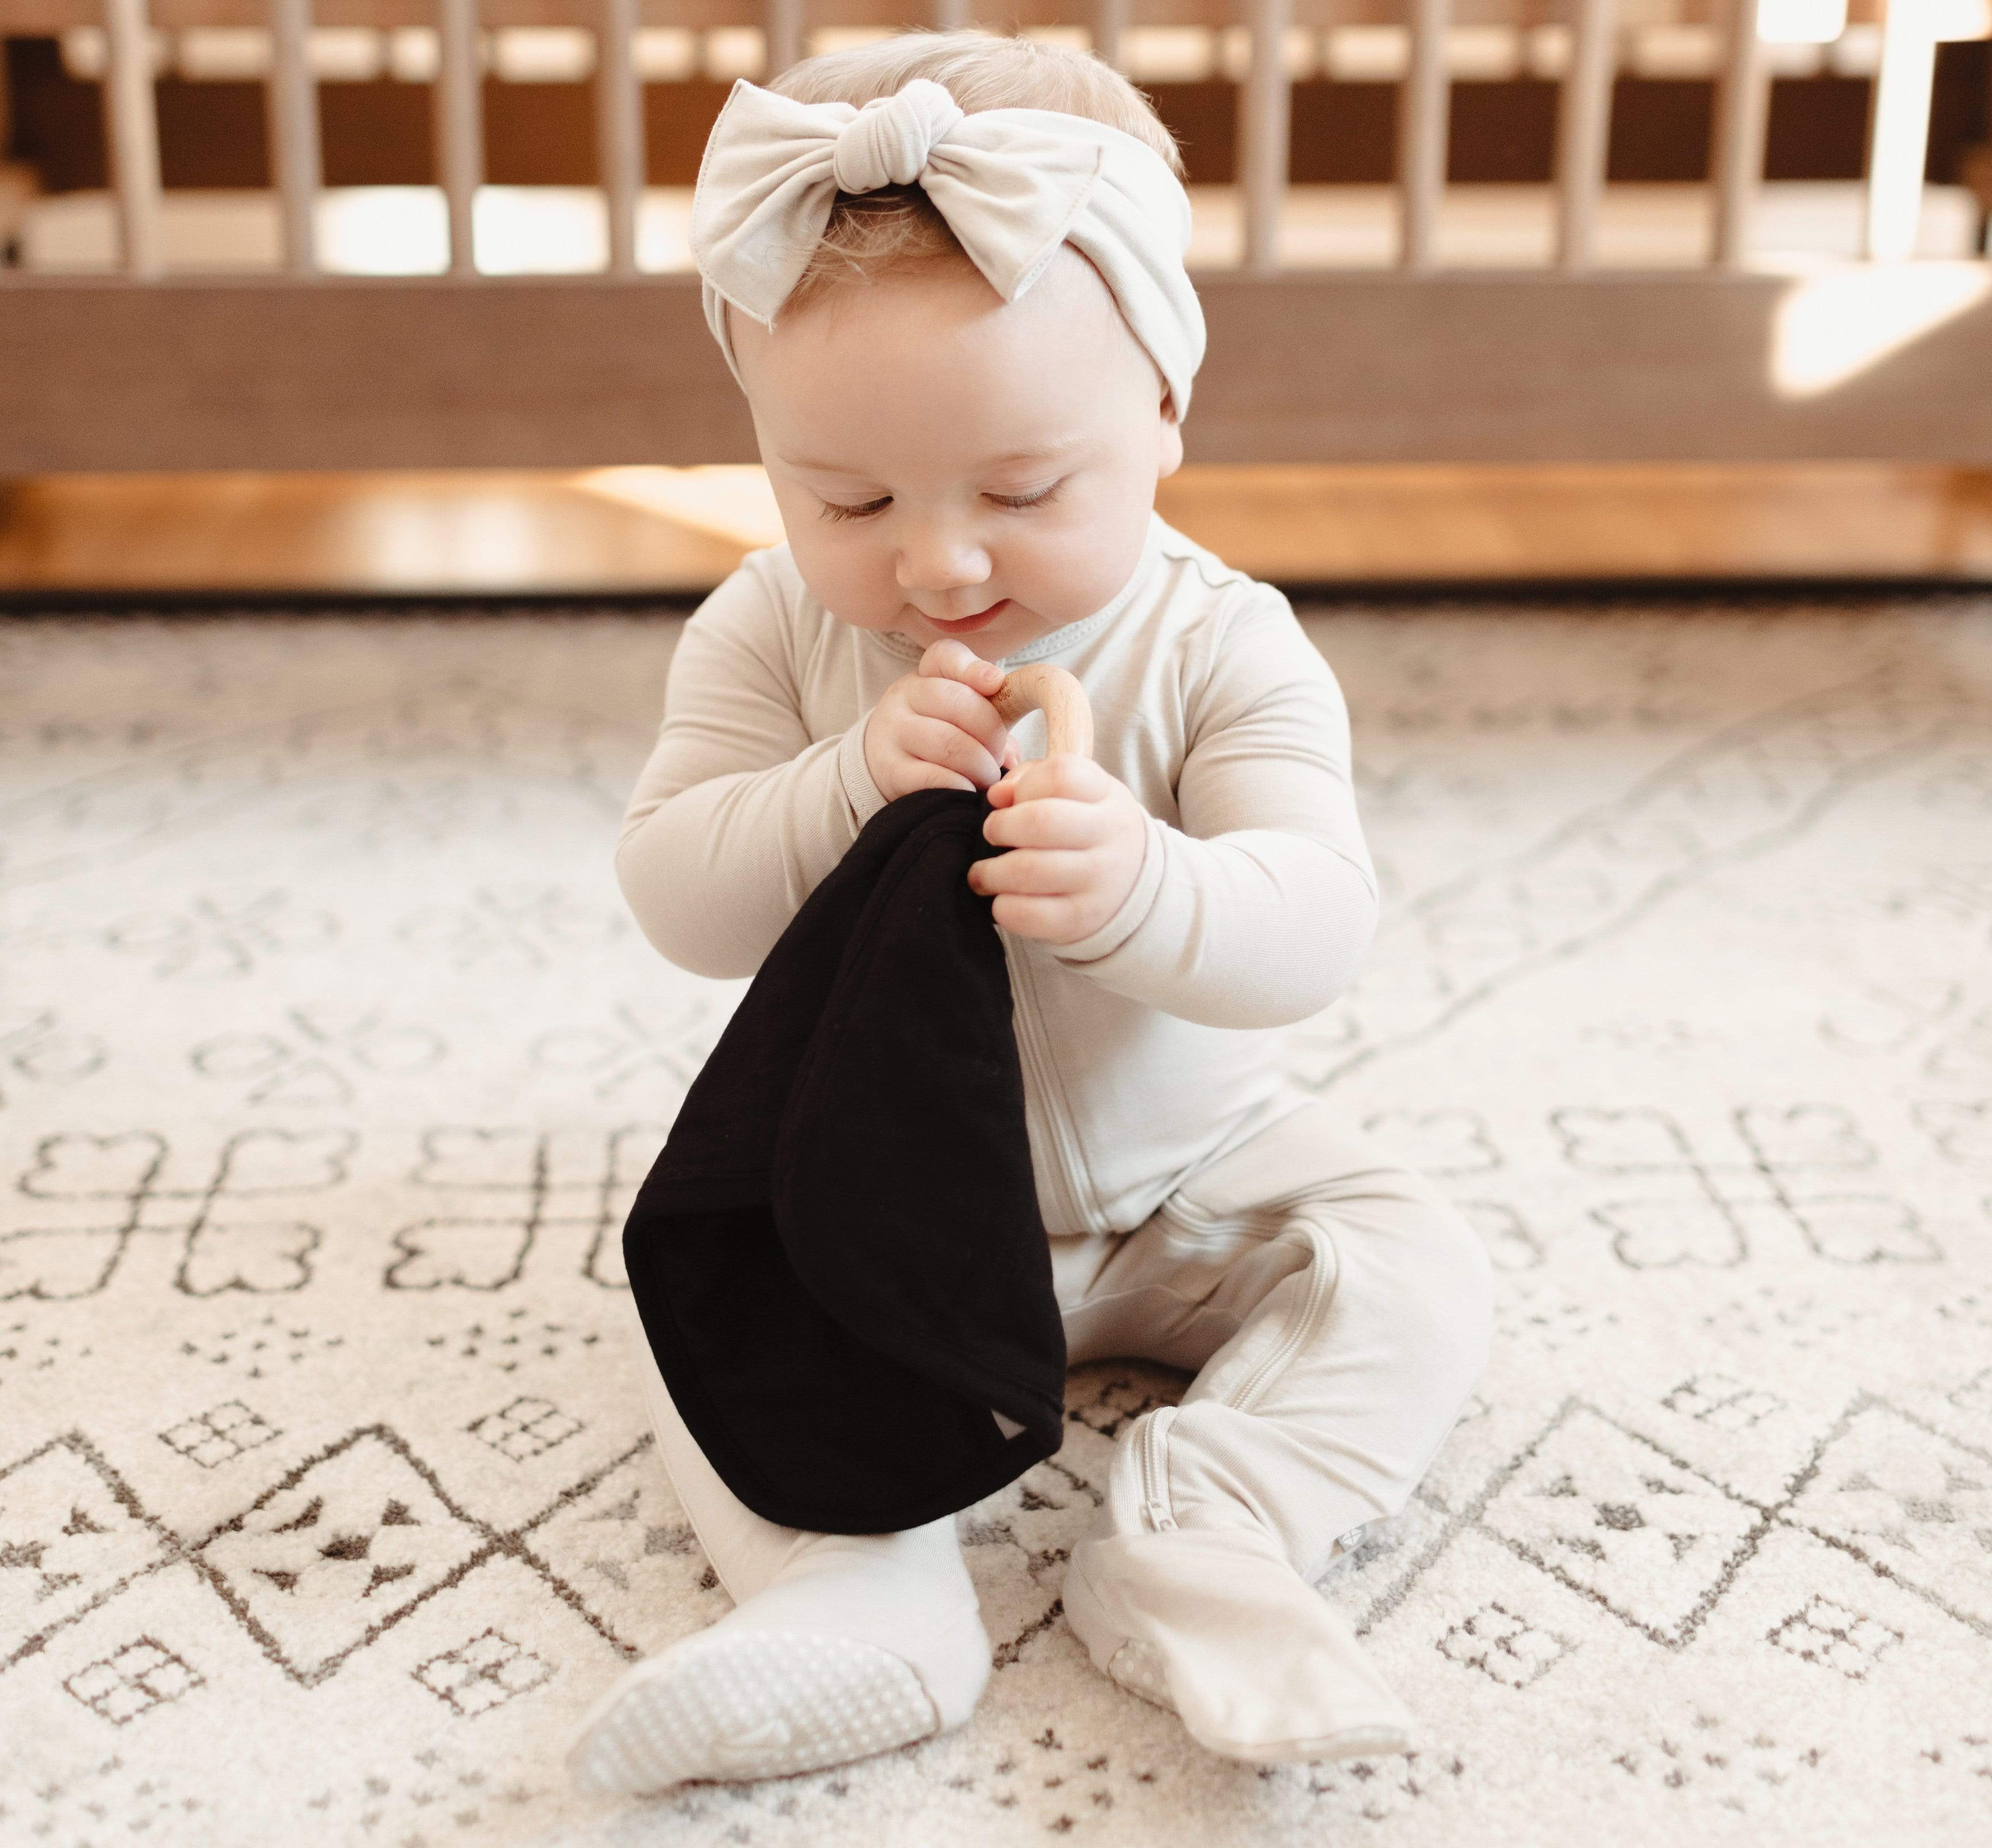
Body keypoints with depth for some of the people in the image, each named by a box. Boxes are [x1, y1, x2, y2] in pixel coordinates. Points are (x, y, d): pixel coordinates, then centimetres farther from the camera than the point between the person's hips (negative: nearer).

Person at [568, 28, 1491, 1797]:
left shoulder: (1223, 651, -18)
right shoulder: (774, 631, -13)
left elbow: (1316, 925, -28)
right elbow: (680, 898, -18)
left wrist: (1145, 888, -51)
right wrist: (855, 781, -37)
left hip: (1185, 1176, 0)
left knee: (1418, 1266, -16)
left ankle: (1198, 1543, -26)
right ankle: (858, 1586, -30)